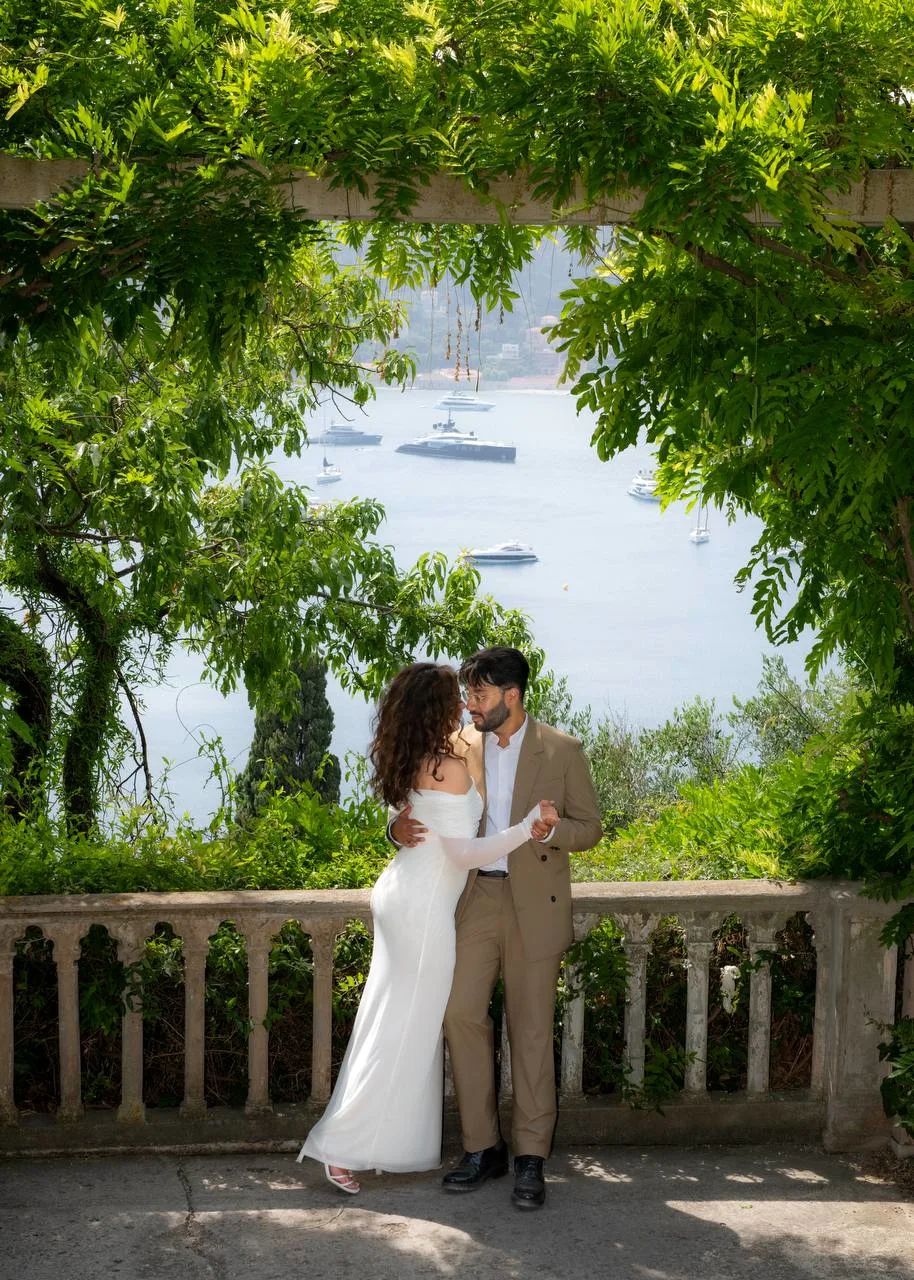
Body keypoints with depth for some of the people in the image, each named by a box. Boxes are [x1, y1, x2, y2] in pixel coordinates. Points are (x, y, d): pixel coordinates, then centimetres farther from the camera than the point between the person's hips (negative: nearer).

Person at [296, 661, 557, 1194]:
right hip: (424, 905, -9)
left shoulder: (409, 764, 8)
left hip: (400, 893, 9)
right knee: (408, 1028, -1)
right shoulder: (450, 766, -19)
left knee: (396, 1021, 15)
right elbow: (464, 851, -21)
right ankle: (343, 1147, 1)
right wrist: (527, 829, -29)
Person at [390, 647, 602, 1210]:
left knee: (531, 1027, 0)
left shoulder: (562, 751, -1)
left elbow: (590, 826, 2)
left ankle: (531, 1158, 7)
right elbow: (426, 805, 12)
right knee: (462, 1014, -3)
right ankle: (483, 1147, 10)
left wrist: (550, 830, -19)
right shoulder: (460, 746, 6)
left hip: (535, 904, -3)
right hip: (474, 898, 3)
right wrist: (401, 825, -11)